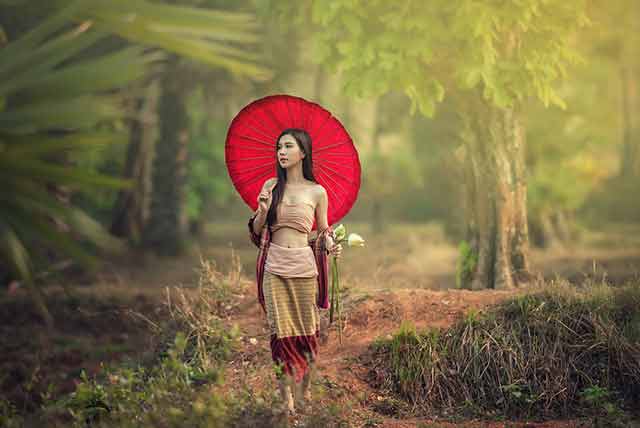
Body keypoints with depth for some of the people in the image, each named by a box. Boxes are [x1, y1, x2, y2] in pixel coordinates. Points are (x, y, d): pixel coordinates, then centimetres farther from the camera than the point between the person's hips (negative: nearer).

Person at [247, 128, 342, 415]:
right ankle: (287, 397, 7)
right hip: (274, 266, 1)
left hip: (303, 266, -1)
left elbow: (323, 230, 10)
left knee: (306, 329, 5)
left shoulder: (317, 192, 0)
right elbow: (256, 231, 10)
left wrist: (331, 246, -11)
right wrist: (263, 210, -10)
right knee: (281, 331, 0)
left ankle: (305, 389, 22)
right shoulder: (271, 186, 5)